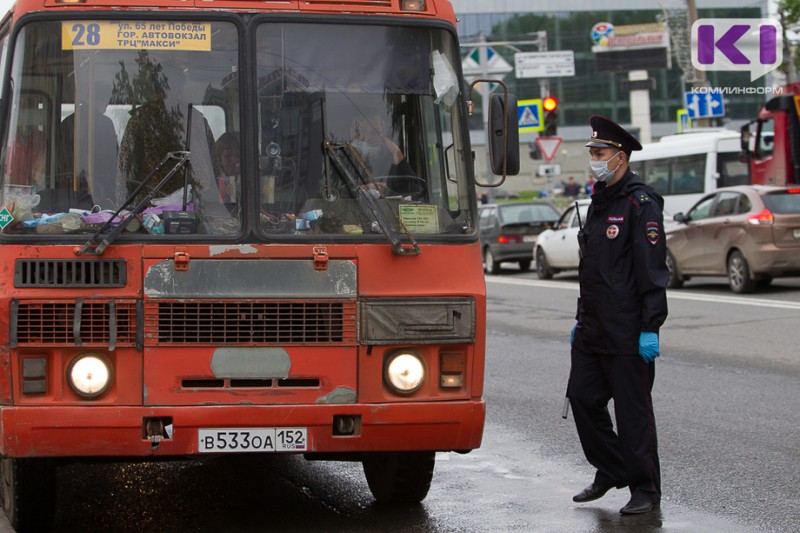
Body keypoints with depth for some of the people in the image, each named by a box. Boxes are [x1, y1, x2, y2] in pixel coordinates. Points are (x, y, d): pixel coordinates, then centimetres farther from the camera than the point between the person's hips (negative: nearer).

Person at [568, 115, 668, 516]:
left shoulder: (640, 204, -11)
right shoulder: (599, 202, 17)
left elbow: (653, 271, -16)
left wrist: (650, 328, -19)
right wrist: (581, 319, 23)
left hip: (627, 332, -9)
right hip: (593, 330, 9)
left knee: (632, 408, -3)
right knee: (583, 398, 10)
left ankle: (645, 490, 6)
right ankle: (610, 472, 26)